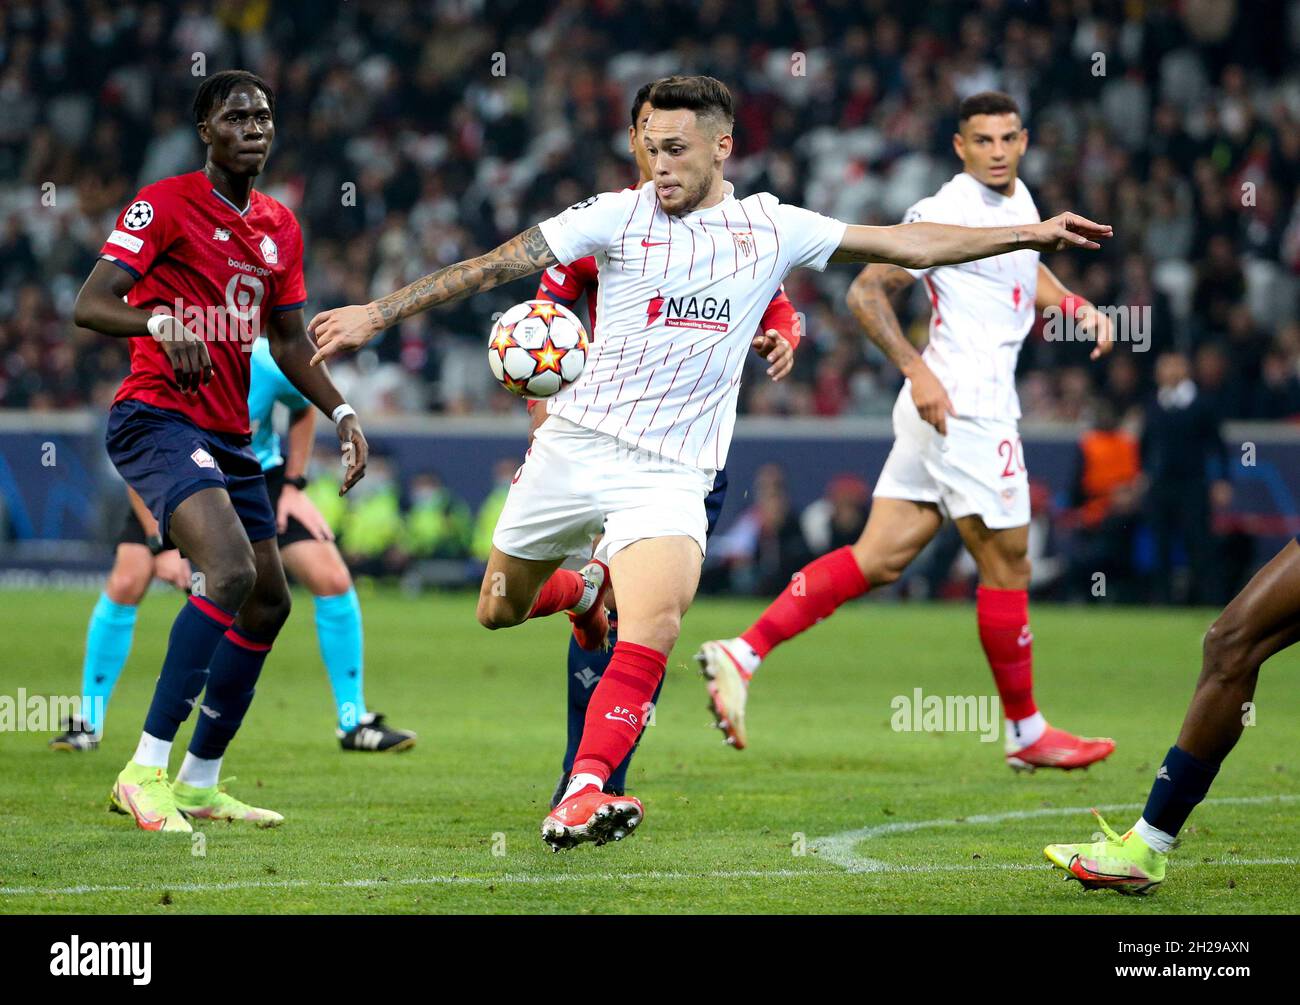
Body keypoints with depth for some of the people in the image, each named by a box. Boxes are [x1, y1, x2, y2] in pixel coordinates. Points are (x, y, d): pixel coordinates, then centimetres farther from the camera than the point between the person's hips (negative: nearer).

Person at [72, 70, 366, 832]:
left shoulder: (280, 226, 15)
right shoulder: (165, 205, -7)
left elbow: (290, 343, 23)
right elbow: (89, 305, -14)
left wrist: (341, 412, 8)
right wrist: (160, 322, -33)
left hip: (230, 435, 9)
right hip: (157, 418, -9)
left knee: (269, 603, 10)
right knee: (231, 570, -27)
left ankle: (200, 784, 23)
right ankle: (146, 770, -25)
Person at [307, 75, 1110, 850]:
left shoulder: (773, 229, 3)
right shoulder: (620, 216, -3)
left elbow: (905, 243, 6)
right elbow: (498, 266, -4)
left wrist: (1027, 235, 1)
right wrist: (378, 313, -9)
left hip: (671, 469, -1)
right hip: (577, 439, 1)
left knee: (652, 633, -24)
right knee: (499, 610, 13)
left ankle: (583, 797, -24)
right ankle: (587, 589, 45)